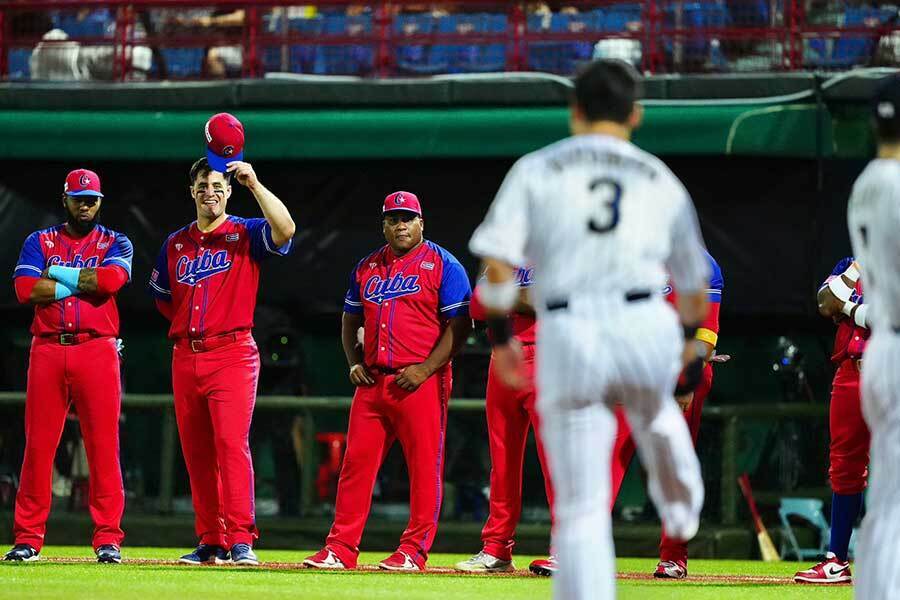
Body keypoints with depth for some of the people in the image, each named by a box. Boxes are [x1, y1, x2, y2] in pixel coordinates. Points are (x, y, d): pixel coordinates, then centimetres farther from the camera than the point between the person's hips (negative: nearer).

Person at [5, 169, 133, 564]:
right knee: (37, 444, -1)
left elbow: (111, 279, -11)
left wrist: (57, 274, -4)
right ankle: (27, 538, 2)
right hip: (47, 350, 1)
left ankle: (108, 538, -3)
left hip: (97, 350, -1)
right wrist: (83, 281, -5)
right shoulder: (39, 242, 14)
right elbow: (26, 289, -4)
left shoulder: (115, 244, 12)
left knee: (104, 446, -5)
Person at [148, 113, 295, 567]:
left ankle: (241, 541, -20)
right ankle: (210, 542, 11)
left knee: (232, 443, -17)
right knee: (196, 453, 5)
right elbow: (162, 297, 28)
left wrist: (254, 183, -20)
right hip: (186, 356, 5)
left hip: (232, 354, -5)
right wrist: (189, 326, 16)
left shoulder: (245, 235, 2)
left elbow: (285, 229, -19)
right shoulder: (176, 243, 16)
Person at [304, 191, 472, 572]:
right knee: (356, 461, 1)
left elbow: (460, 324, -7)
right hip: (372, 382, 5)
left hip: (421, 383, -5)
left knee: (424, 466, -5)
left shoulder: (442, 265, -1)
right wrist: (354, 362, 7)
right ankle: (341, 549, 3)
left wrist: (425, 370, -15)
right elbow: (350, 321, 25)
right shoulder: (366, 268, 16)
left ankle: (414, 550, -1)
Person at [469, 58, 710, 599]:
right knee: (652, 409, 39)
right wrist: (691, 338, 44)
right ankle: (681, 508, 57)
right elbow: (694, 280, 26)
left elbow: (498, 261, -4)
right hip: (647, 330, 2)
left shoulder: (536, 171, 8)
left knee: (581, 510, 2)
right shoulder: (662, 182, 14)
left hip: (568, 338, -2)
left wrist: (501, 337, 6)